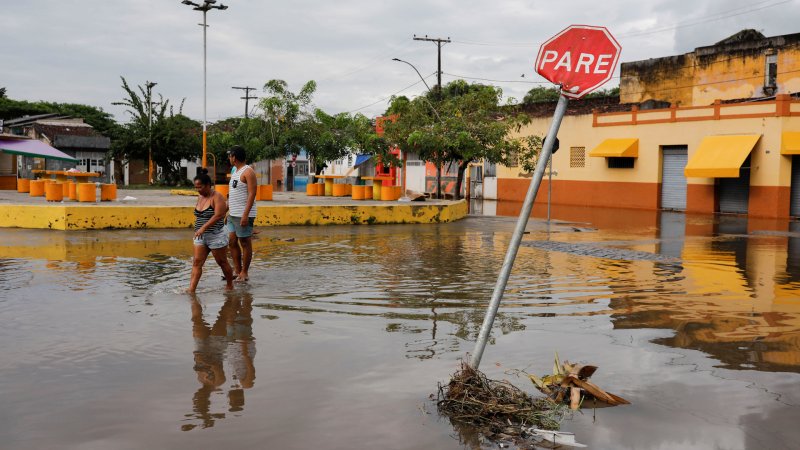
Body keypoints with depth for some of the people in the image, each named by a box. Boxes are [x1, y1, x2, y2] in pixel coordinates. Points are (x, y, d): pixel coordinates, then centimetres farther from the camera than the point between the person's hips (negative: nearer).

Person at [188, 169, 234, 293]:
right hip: (201, 236, 7)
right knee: (197, 262, -4)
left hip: (216, 236, -7)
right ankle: (191, 289, -9)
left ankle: (230, 285, 23)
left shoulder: (217, 197, -13)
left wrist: (203, 227, -29)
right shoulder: (200, 197, 10)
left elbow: (218, 215, -24)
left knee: (222, 262, 6)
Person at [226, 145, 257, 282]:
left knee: (245, 243, -1)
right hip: (232, 214, 9)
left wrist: (245, 214, -24)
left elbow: (252, 194, -18)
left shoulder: (248, 172, -11)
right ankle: (237, 271, 15)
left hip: (243, 215, -9)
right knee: (232, 242, 8)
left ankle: (244, 273, 6)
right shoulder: (235, 172, 17)